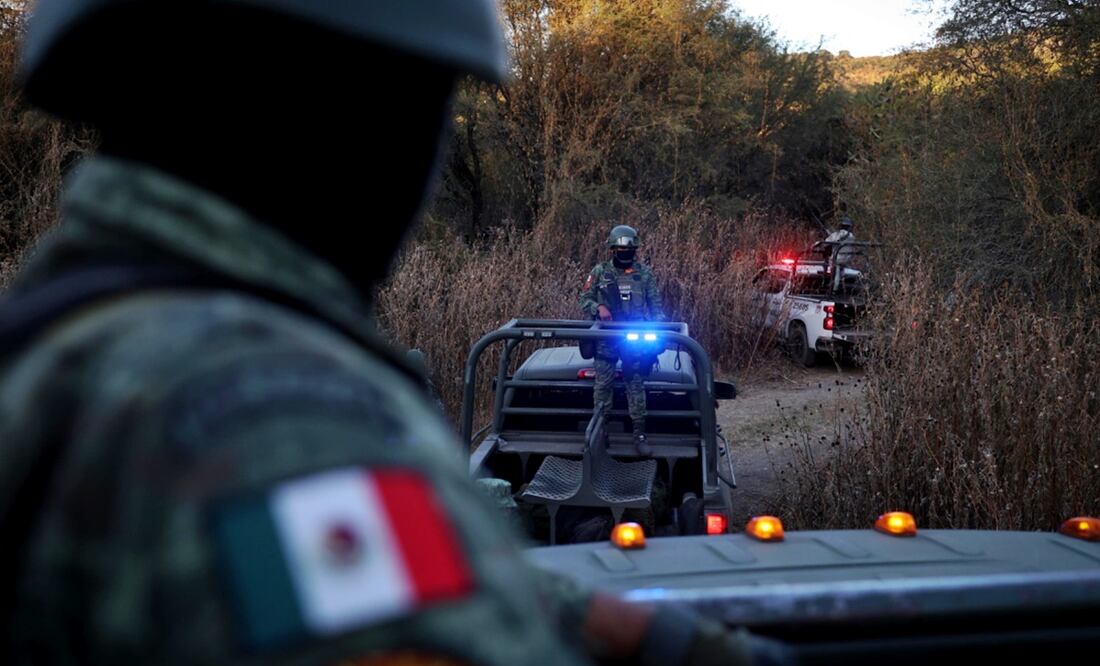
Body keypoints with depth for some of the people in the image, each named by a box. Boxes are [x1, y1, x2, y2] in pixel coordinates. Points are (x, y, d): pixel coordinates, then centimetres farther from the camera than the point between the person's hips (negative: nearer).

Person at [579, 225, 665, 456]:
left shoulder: (644, 273, 8)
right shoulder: (600, 271, 5)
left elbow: (656, 305, 11)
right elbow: (584, 299, 9)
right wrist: (598, 308, -11)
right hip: (606, 338, 0)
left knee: (636, 386, 1)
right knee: (602, 385, 0)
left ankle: (639, 435, 5)